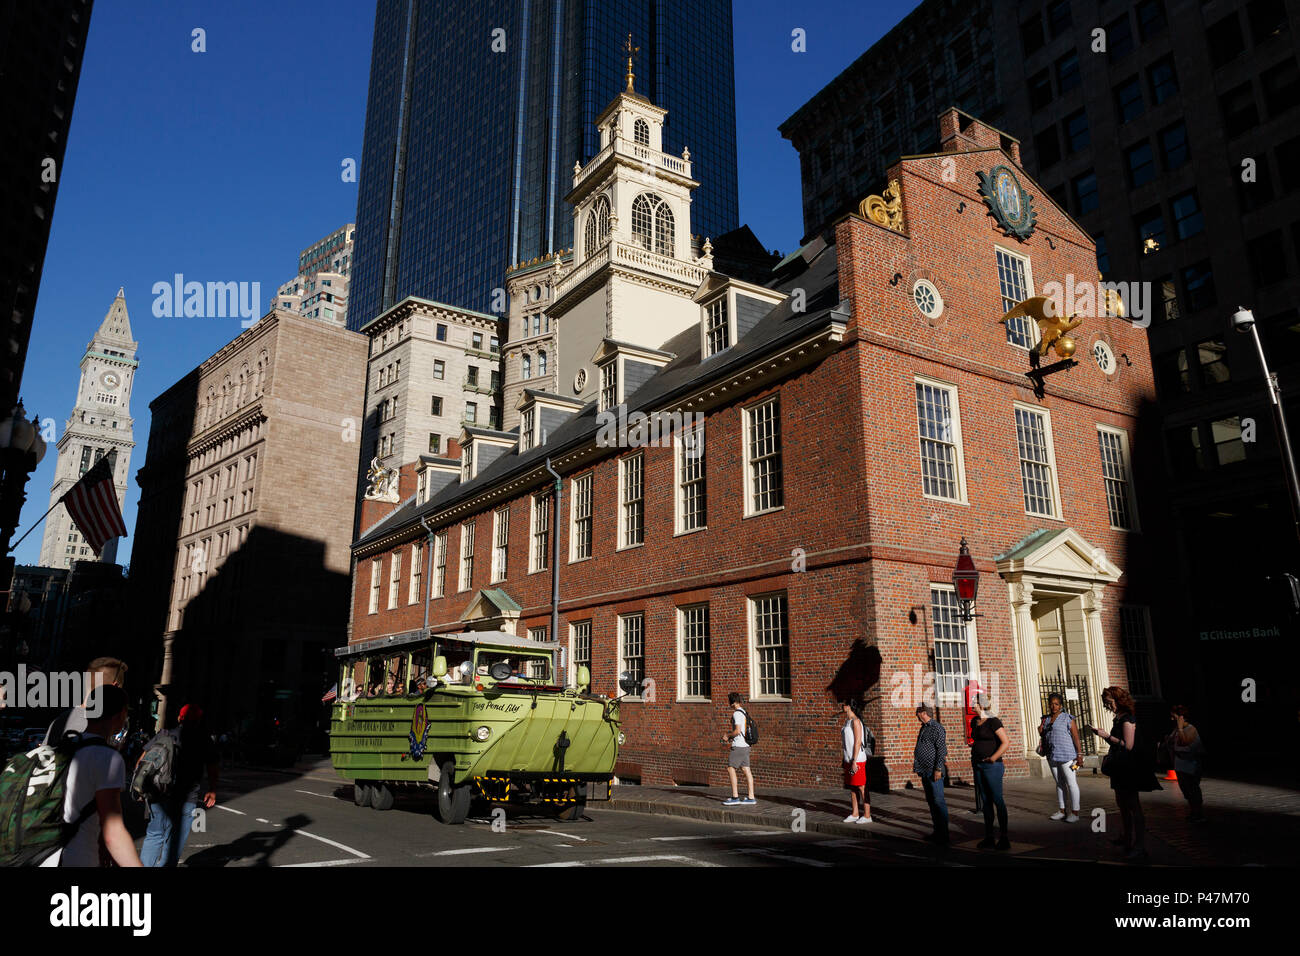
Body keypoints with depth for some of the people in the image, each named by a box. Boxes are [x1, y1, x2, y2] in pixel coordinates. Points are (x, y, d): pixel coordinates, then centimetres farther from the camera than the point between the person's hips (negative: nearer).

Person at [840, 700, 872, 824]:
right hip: (848, 759, 9)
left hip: (857, 760, -9)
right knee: (852, 787, 12)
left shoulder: (855, 721, -14)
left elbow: (857, 742, -18)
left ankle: (867, 815, 3)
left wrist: (855, 762, -19)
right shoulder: (847, 721, 13)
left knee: (861, 787, -3)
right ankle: (855, 814, 19)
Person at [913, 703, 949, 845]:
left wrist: (938, 769, -20)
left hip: (933, 772, -10)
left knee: (938, 802, -7)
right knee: (931, 802, 13)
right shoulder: (924, 728, 17)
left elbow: (942, 750, -17)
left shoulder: (936, 727, -12)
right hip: (924, 771, 10)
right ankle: (937, 832, 20)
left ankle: (943, 836, -3)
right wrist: (916, 766, 21)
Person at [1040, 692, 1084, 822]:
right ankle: (1061, 811, 19)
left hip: (1066, 755, -6)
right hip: (1052, 756, 6)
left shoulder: (1067, 718, -6)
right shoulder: (1046, 719, 12)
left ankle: (1075, 813, 2)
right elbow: (1044, 737, 22)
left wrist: (1079, 754, -15)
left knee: (1071, 783, -3)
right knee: (1059, 783, 13)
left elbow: (1076, 737, -9)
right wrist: (1040, 732, 0)